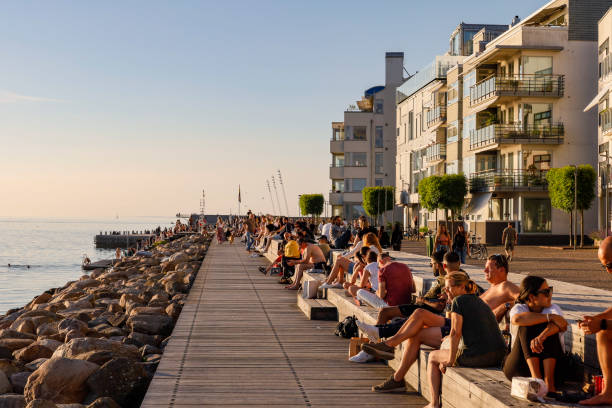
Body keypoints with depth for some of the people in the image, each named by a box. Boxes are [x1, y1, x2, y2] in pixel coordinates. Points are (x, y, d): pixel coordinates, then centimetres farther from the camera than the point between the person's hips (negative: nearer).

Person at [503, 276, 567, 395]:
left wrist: (541, 338, -47)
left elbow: (558, 325, -26)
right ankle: (535, 377, -37)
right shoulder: (520, 308, -2)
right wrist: (550, 317, -32)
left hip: (549, 361, 0)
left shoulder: (553, 309, -1)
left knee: (546, 327, -23)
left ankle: (549, 380, -33)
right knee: (527, 326, -23)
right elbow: (516, 319, -30)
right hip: (520, 366, 0)